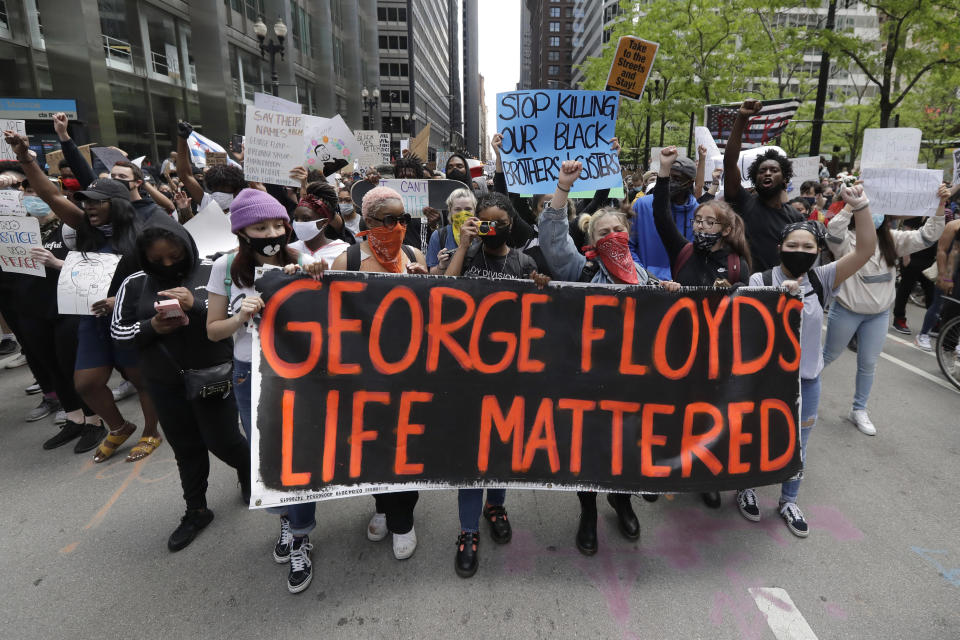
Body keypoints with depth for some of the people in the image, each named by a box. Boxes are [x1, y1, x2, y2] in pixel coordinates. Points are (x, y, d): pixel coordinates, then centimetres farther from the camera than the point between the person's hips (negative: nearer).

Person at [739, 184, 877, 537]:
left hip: (806, 378, 3)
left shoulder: (821, 279, -6)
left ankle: (788, 501, 38)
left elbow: (865, 250, -13)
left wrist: (860, 207, -23)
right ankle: (745, 488, 38)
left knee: (796, 444, 18)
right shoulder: (760, 280, -12)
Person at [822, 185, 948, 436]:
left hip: (879, 315, 5)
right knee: (829, 355, 13)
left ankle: (859, 410, 28)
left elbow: (927, 237, -6)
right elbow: (833, 232, -37)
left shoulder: (891, 240, 0)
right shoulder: (847, 240, -15)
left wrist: (940, 206, -18)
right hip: (847, 311, -5)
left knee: (868, 364, 13)